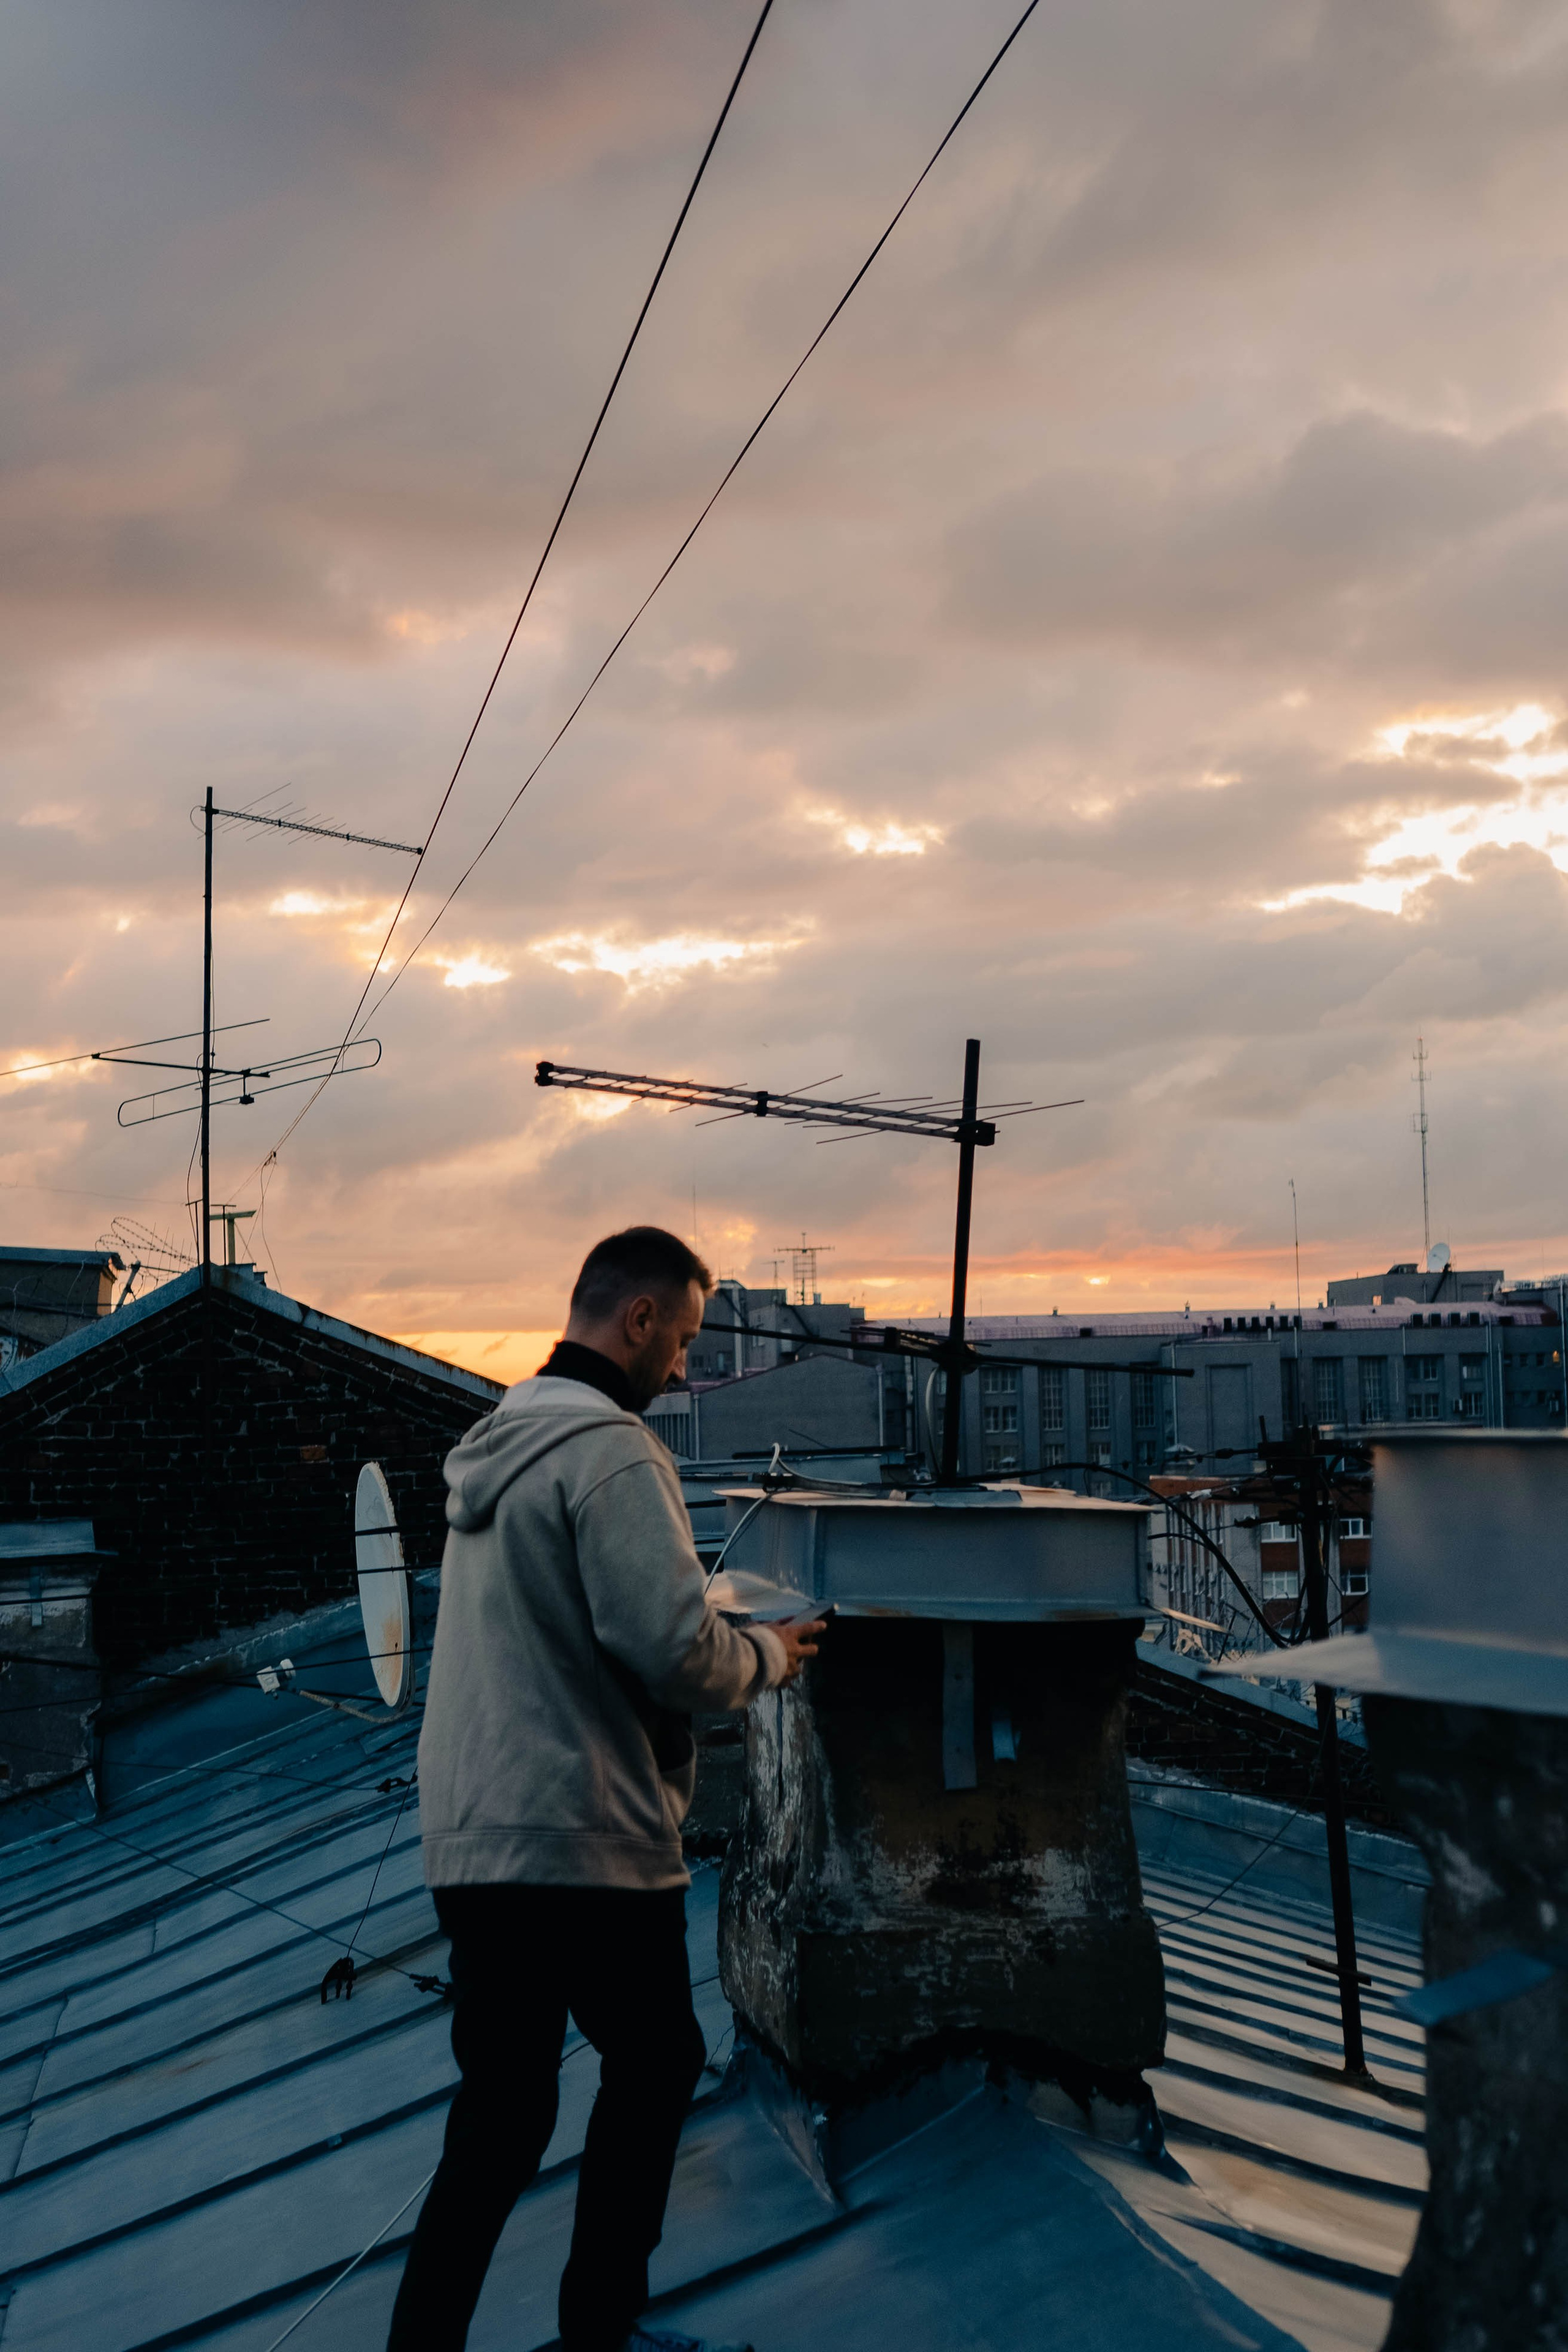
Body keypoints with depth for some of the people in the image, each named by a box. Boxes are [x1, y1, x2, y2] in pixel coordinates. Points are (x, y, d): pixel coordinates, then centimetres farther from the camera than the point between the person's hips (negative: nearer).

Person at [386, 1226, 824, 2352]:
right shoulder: (609, 1448, -17)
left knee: (500, 2112, 15)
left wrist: (735, 1644, 17)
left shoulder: (493, 1444, 12)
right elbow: (677, 1650, -23)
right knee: (655, 2064, 14)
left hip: (468, 1843, 8)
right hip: (587, 1846, -8)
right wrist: (770, 1655, -3)